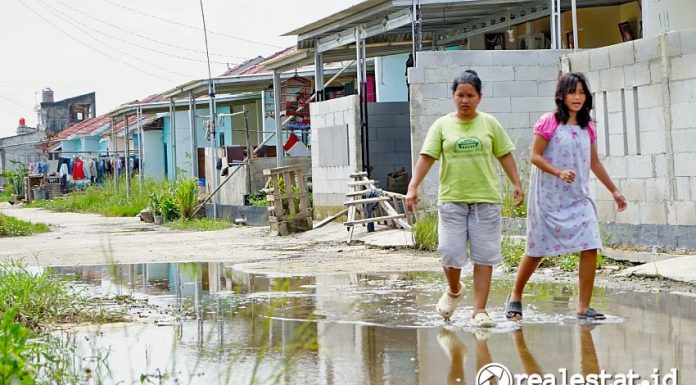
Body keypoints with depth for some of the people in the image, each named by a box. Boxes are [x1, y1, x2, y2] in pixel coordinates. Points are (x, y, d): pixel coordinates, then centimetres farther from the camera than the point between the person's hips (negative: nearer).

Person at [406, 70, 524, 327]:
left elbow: (505, 155, 11)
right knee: (451, 253, -4)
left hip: (486, 199, 0)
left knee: (484, 256, 0)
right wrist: (413, 187, -12)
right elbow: (427, 157, -2)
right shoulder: (442, 125, 4)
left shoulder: (489, 124, 6)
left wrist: (516, 184, 5)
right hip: (452, 198, 0)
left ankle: (480, 310, 5)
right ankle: (454, 291, 27)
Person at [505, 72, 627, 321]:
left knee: (590, 248, -10)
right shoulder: (548, 123, -7)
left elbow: (594, 162, 19)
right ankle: (515, 297, 26)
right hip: (548, 198, -4)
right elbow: (535, 156, -9)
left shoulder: (587, 128, 9)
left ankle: (584, 307, -4)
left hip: (578, 198, 4)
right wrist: (559, 173, -23)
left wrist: (614, 191, 21)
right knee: (537, 250, 6)